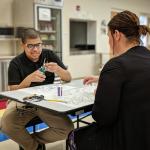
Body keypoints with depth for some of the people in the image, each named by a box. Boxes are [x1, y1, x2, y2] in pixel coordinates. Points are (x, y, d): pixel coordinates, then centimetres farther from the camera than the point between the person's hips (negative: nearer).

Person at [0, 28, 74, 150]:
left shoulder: (49, 55, 2)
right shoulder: (16, 63, -3)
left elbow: (68, 78, 2)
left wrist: (58, 69, -20)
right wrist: (29, 79, -24)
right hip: (23, 101, -1)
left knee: (67, 129, -21)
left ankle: (30, 140, 7)